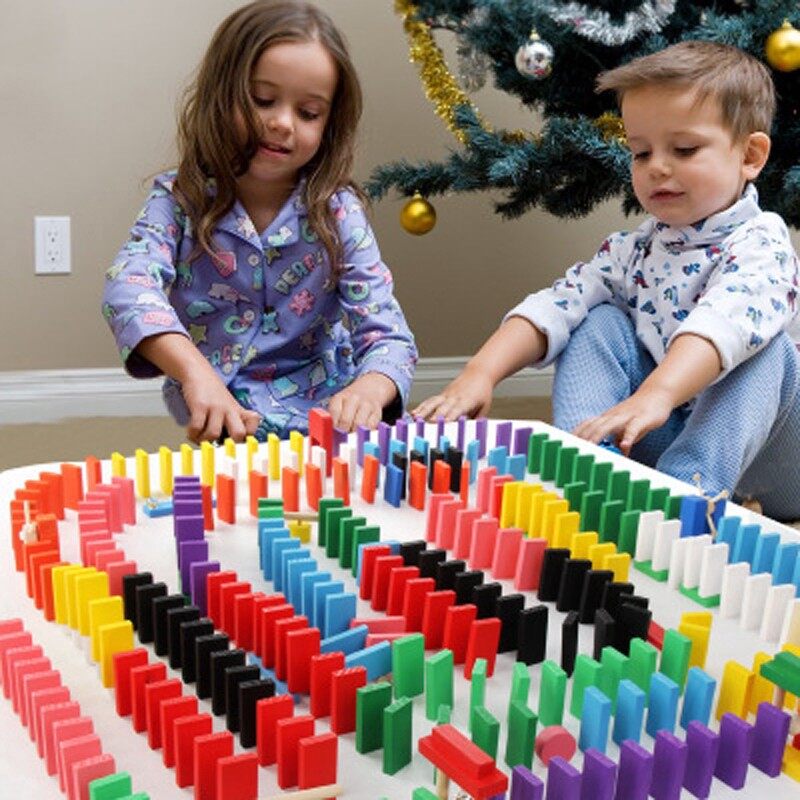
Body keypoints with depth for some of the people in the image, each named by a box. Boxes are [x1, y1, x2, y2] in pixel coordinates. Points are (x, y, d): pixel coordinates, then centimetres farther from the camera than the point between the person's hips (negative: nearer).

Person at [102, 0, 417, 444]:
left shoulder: (337, 212, -5)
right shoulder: (180, 200, -5)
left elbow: (389, 336, -10)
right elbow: (129, 286, -24)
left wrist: (369, 389, -35)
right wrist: (195, 372, -44)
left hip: (325, 414, 1)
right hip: (217, 421, -1)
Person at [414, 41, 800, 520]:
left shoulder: (761, 242, -15)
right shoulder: (632, 251, 5)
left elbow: (725, 321, -35)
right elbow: (557, 305, -6)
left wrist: (656, 395, -53)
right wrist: (481, 373, -23)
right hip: (656, 441, 4)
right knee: (601, 322, -8)